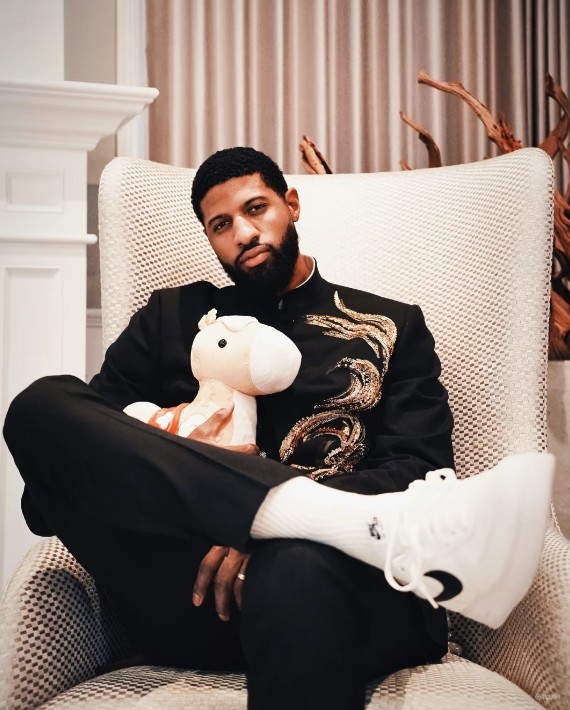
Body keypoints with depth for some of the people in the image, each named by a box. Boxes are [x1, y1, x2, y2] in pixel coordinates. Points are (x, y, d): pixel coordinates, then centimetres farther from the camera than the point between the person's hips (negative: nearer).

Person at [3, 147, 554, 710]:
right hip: (187, 597, 5)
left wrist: (263, 530, -13)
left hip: (327, 575, -4)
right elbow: (82, 438, 15)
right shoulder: (170, 318, 24)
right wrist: (179, 466, -9)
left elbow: (420, 471, 4)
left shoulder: (391, 328, 19)